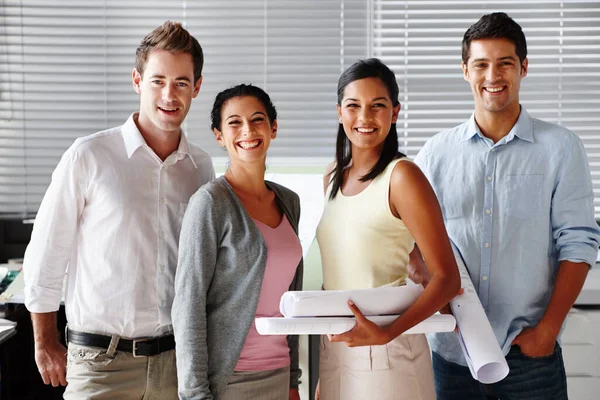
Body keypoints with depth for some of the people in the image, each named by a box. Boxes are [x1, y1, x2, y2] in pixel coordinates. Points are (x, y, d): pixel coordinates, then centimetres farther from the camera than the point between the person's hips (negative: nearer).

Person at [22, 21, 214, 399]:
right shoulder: (88, 156, -6)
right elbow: (44, 257, 0)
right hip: (103, 361, -3)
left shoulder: (202, 167, 6)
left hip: (180, 358, 3)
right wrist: (46, 344, 4)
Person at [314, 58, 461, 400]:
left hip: (386, 354, -6)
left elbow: (447, 278, -15)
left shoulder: (401, 176, -12)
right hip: (333, 348, 6)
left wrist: (387, 333, -24)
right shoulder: (334, 176, 8)